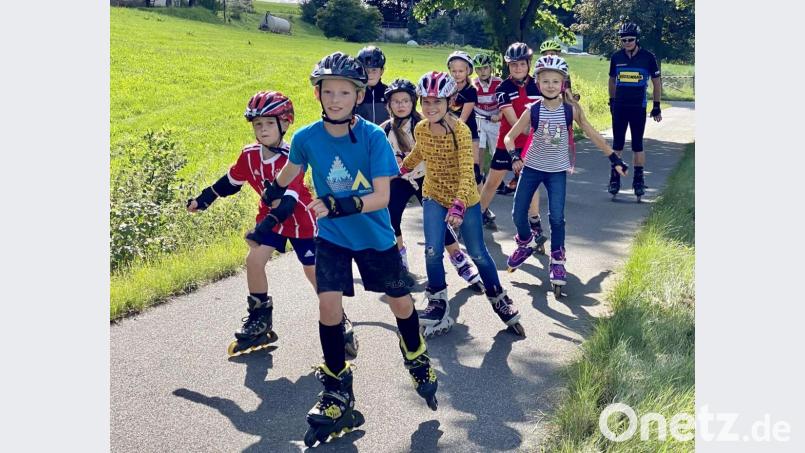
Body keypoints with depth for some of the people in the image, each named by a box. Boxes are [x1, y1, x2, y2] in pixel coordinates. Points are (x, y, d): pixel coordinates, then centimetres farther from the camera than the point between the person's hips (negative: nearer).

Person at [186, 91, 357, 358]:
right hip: (270, 216, 5)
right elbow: (231, 181, 7)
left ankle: (339, 321, 22)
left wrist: (265, 226, -48)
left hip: (299, 218, -5)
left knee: (313, 271, 2)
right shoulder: (250, 155, -11)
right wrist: (204, 198, 5)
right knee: (254, 260, -9)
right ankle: (259, 321, 8)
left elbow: (289, 199, -37)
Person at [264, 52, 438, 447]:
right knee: (328, 303, -13)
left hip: (375, 235, -1)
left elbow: (382, 196, -24)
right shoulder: (306, 137, -14)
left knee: (401, 302, 10)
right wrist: (273, 193, 16)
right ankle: (337, 391, 6)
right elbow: (291, 171, 8)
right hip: (331, 236, 1)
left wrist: (339, 205, -36)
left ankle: (417, 359, 42)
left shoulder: (374, 137, -21)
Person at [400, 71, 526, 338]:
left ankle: (500, 301, 26)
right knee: (432, 252, -9)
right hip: (434, 196, 3)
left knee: (478, 253, 6)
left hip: (465, 199, -3)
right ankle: (438, 305, 10)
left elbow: (467, 172, -31)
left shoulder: (461, 131, -24)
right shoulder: (420, 129, -8)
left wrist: (459, 206, -43)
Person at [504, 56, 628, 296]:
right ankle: (524, 245, 33)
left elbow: (593, 135, -1)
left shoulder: (571, 109, -10)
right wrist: (514, 156, -25)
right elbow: (509, 137, -6)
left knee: (557, 217, -10)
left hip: (557, 171, -1)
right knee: (518, 214, 1)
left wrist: (614, 159, 1)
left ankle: (557, 260, 11)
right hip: (532, 167, 1)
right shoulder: (532, 111, -11)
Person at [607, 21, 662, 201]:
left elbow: (656, 82, 3)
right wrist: (611, 102, 15)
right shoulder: (616, 57, 2)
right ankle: (615, 177, 10)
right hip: (619, 107, 2)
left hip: (638, 107, -2)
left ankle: (639, 178, 9)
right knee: (617, 144, 3)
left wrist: (657, 106, 1)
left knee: (637, 145, 2)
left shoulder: (648, 57, -4)